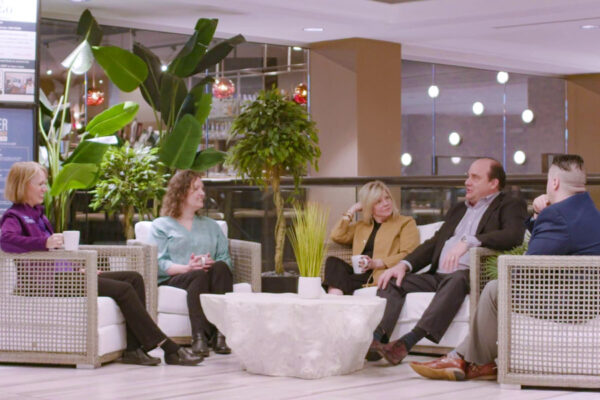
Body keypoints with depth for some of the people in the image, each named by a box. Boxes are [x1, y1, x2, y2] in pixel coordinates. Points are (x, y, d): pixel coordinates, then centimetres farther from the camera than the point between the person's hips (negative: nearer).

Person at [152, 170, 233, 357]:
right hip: (173, 280, -3)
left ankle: (220, 334, -43)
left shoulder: (211, 226, 30)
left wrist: (212, 264, -8)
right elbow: (159, 263, 1)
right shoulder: (161, 225, 17)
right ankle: (199, 337, -49)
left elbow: (225, 259, 16)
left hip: (212, 276, 3)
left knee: (220, 268, -32)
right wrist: (187, 268, -17)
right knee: (200, 275, -37)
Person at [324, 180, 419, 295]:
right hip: (360, 273, 5)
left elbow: (408, 256, -1)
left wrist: (377, 263, -15)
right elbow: (337, 236, 17)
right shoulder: (361, 226, 30)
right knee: (333, 261, -27)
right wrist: (352, 210, 20)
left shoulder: (406, 223, 14)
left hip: (381, 275, -5)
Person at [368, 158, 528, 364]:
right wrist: (404, 264, 4)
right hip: (437, 276, 7)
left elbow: (514, 234, -14)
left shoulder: (510, 206, 7)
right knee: (392, 281, -12)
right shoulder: (458, 209, 29)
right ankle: (375, 339, -31)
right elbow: (434, 243, 23)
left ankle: (407, 342, -49)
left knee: (457, 278, -39)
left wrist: (468, 241, -25)